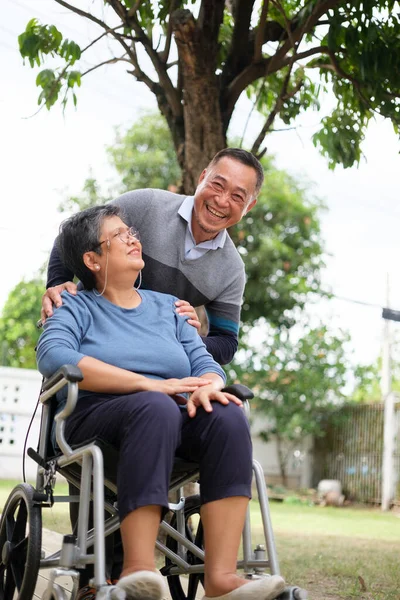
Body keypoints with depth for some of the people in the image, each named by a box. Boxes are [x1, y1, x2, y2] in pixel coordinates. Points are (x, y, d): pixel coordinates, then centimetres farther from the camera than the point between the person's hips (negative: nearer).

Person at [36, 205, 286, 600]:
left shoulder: (168, 307, 26)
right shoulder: (77, 308, 12)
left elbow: (205, 363, 15)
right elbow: (52, 356, -10)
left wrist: (207, 387, -13)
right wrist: (151, 384, -18)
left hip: (173, 423, 4)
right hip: (97, 418, -4)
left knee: (228, 416, -27)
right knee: (155, 407, -36)